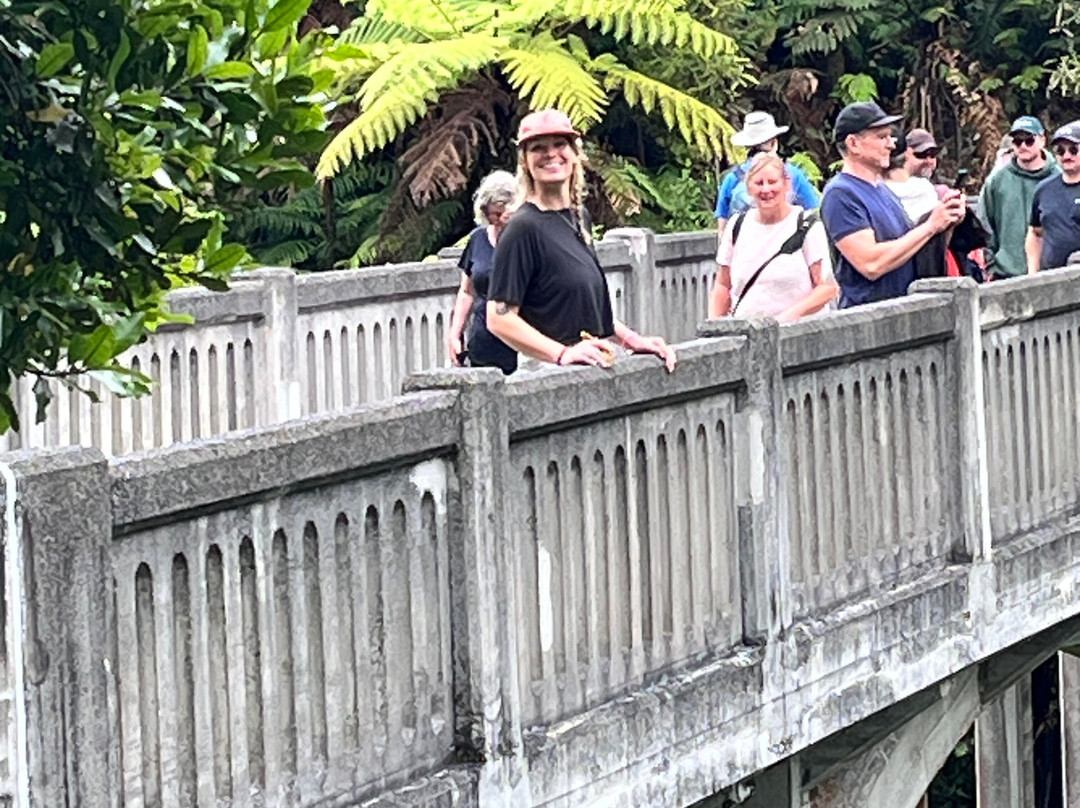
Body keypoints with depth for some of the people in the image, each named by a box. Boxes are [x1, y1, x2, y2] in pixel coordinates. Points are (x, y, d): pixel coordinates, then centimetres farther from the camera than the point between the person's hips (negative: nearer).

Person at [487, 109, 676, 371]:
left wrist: (631, 339, 15)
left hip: (593, 369, 7)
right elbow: (499, 318, -14)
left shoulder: (579, 217, 15)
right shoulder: (524, 228, -8)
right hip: (548, 378, -7)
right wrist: (562, 354, -21)